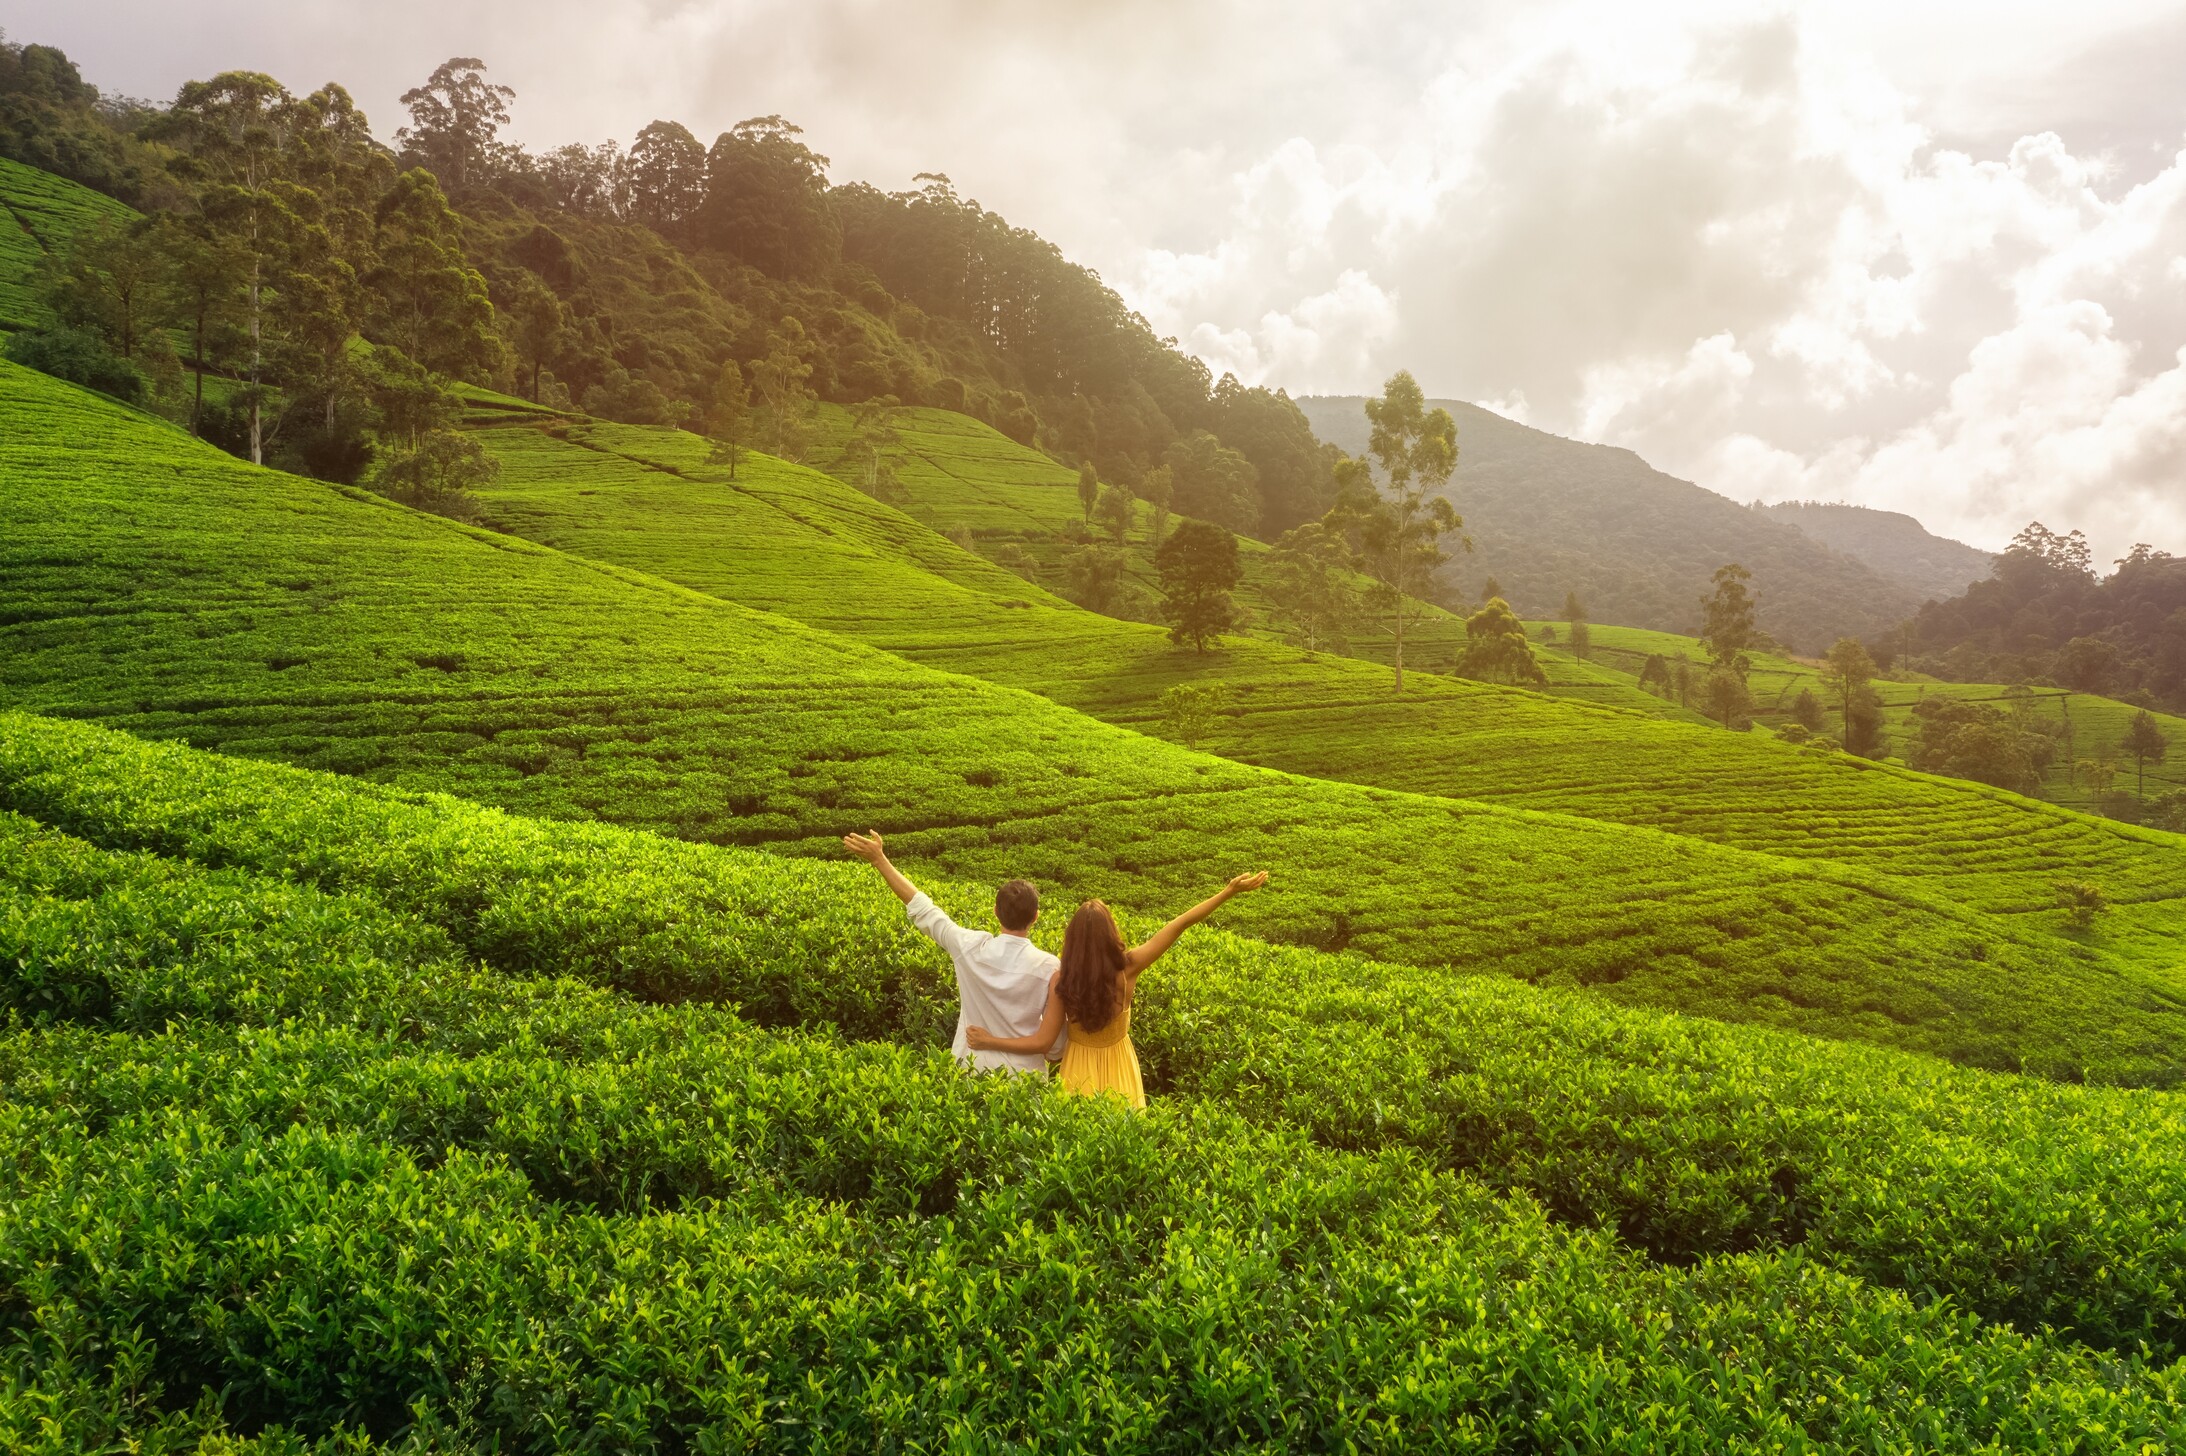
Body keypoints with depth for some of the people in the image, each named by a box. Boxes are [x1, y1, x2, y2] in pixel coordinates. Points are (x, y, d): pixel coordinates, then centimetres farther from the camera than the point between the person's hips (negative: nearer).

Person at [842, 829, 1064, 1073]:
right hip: (1024, 1077, -2)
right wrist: (1051, 1056, 14)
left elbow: (923, 910, -2)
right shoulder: (1049, 967, -17)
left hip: (970, 1067, 2)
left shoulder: (971, 949, -12)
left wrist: (879, 859, 5)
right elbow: (1056, 1039, -9)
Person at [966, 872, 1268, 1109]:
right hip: (1117, 1067, 1)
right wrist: (1230, 890, -15)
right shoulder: (1127, 968, -22)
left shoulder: (1062, 979, -23)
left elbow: (1043, 1040, -18)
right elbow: (1179, 925, -19)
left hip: (1080, 1069, 0)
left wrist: (990, 1042, -7)